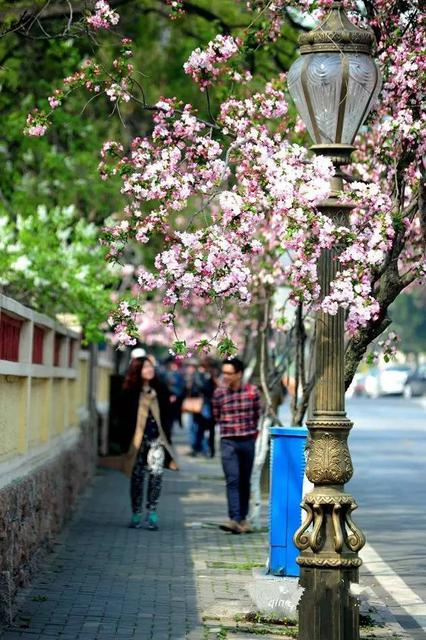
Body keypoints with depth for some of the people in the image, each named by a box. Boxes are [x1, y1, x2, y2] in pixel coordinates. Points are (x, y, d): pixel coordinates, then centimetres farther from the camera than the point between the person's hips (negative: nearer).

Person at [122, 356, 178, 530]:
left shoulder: (160, 390, 5)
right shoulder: (130, 393, -2)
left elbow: (167, 415, 9)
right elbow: (126, 418, 0)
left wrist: (165, 435, -1)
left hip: (157, 439, 1)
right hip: (138, 440, -1)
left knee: (156, 472, -14)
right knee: (137, 476, 5)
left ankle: (152, 513, -6)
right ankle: (136, 514, 14)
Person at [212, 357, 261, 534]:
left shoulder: (252, 391, -2)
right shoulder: (219, 393, -2)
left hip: (248, 441, 1)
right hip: (228, 442, -1)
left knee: (245, 482, 9)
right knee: (232, 480, -12)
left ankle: (243, 518, 19)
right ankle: (235, 519, -20)